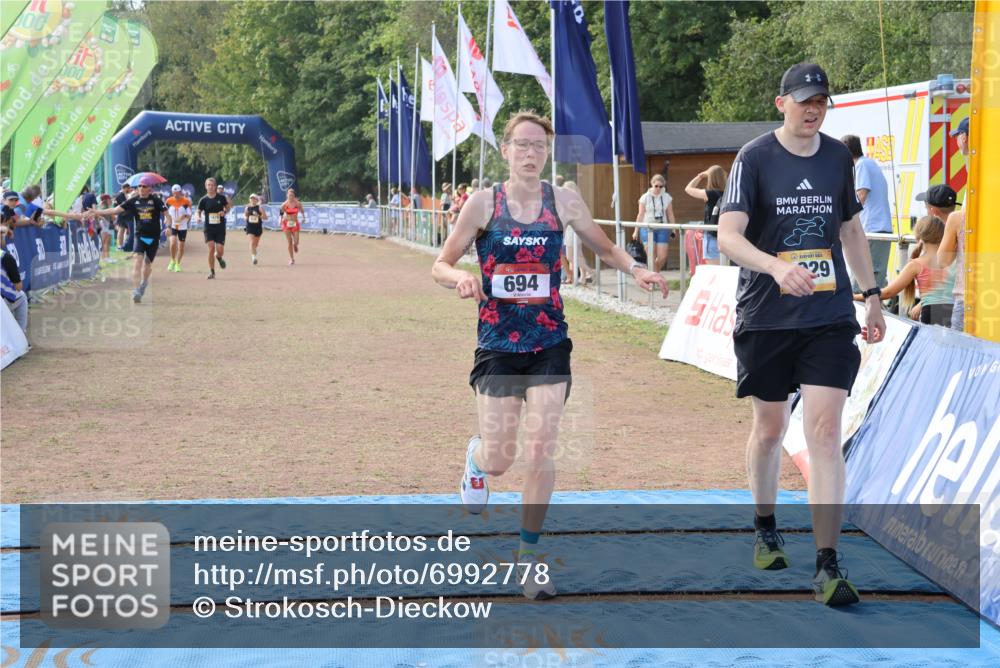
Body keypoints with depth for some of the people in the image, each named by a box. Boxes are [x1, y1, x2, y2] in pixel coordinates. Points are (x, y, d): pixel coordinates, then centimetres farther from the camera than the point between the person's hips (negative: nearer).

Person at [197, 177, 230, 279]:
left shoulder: (221, 197, -1)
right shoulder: (203, 200, -1)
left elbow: (228, 207, 12)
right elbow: (199, 211, 7)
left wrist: (224, 212, -10)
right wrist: (199, 217, -16)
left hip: (220, 228, 0)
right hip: (209, 228, 0)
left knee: (220, 250, -5)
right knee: (211, 248, -11)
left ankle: (219, 257, 34)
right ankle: (212, 271, 1)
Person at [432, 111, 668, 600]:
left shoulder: (563, 202, -1)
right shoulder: (484, 203, -5)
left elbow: (605, 249, 11)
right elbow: (441, 266, -1)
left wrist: (636, 270, -9)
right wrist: (461, 278, -24)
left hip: (549, 344, 1)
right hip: (497, 345, -1)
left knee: (540, 454, -5)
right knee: (500, 459, -1)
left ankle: (529, 555, 12)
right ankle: (477, 455, 39)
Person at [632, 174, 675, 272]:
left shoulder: (667, 197, 6)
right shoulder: (645, 198, 0)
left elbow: (670, 215, 9)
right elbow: (640, 215, 2)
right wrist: (636, 231, 1)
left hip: (662, 229, 2)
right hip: (648, 228, -2)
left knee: (662, 257, -3)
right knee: (652, 257, -10)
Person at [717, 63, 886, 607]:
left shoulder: (838, 157, 7)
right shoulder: (754, 158, -7)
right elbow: (728, 236, -18)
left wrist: (871, 295, 20)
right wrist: (776, 266, -34)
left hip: (829, 317, 2)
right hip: (765, 317, -1)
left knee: (825, 430, -10)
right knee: (770, 427, 13)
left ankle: (827, 567, -10)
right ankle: (766, 530, 38)